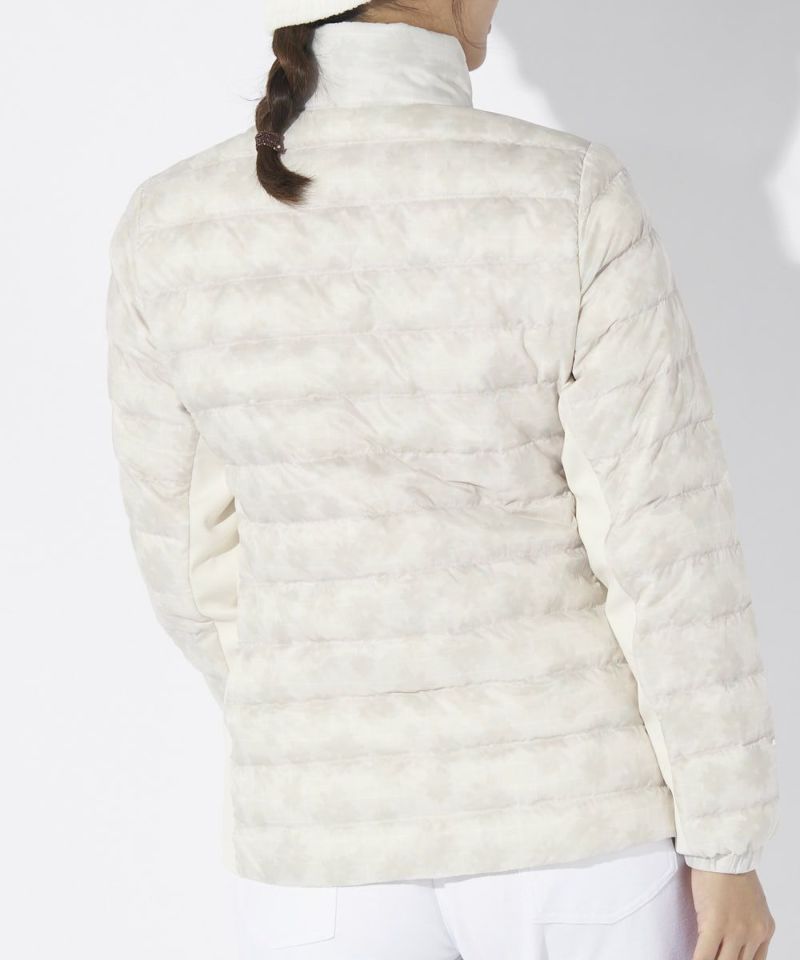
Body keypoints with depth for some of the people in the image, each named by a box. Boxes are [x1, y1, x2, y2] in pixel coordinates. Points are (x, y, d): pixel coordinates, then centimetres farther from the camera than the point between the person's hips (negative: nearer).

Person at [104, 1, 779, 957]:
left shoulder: (172, 232, -9)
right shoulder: (572, 205, -19)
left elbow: (199, 548, 2)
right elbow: (671, 549, -16)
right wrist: (730, 847, -4)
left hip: (341, 824, 2)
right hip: (567, 802, -1)